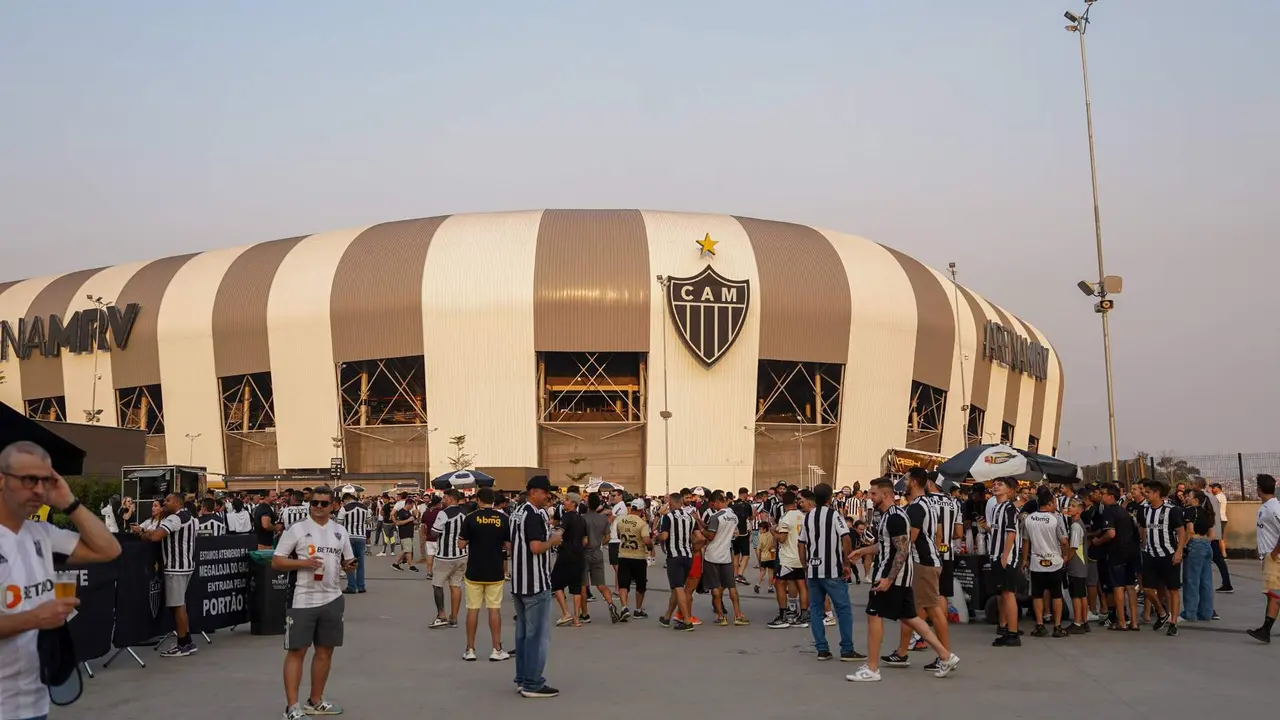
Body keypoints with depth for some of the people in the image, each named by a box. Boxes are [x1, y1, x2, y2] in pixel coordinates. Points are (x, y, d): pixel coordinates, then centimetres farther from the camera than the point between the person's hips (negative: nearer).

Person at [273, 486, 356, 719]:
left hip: (332, 599, 5)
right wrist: (303, 563, -20)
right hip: (302, 600, -5)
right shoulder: (297, 529, -6)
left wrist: (350, 566, -7)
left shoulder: (340, 531, 8)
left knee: (325, 650, 11)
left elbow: (347, 561, 17)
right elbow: (276, 561, -6)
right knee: (296, 651, -2)